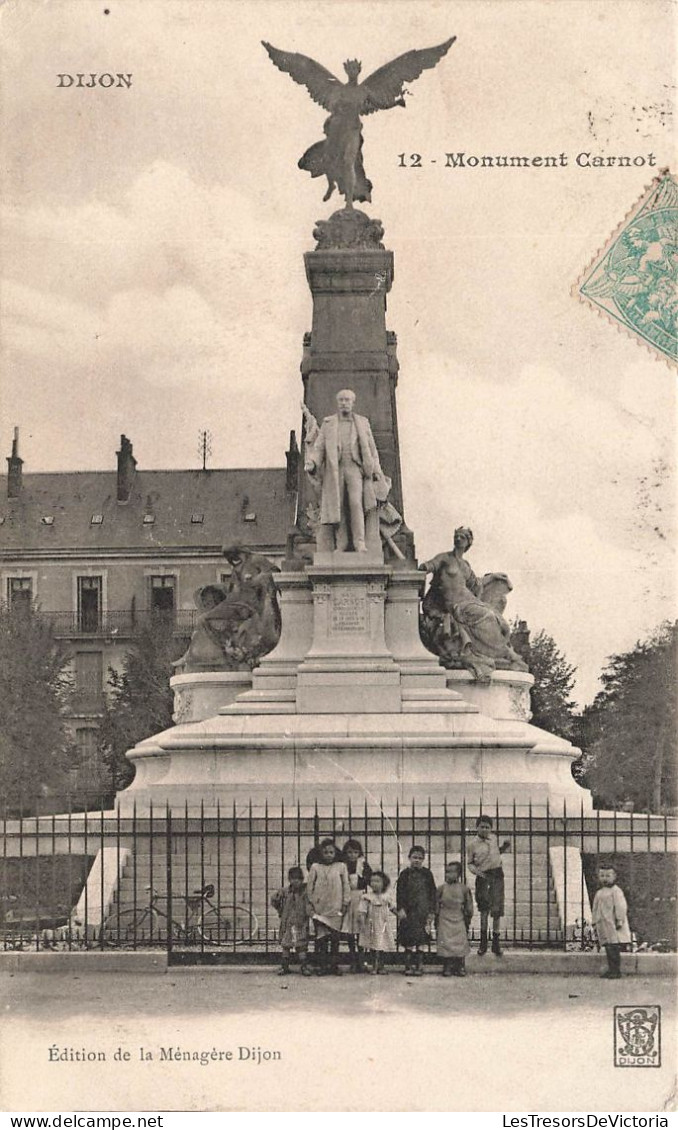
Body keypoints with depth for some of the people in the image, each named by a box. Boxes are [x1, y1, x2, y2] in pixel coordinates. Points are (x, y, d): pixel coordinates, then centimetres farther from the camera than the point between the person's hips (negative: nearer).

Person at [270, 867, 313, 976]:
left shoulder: (306, 891, -5)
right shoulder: (284, 892, 0)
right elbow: (274, 901, 13)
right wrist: (281, 911, 10)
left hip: (301, 923, -2)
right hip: (287, 923, 2)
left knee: (302, 945, -3)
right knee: (285, 945, 7)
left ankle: (304, 967, 4)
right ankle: (284, 966, 15)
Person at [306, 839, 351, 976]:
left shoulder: (341, 866, 5)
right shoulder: (315, 867, 4)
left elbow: (346, 886, 7)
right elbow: (310, 886, 6)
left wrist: (345, 903, 3)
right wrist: (311, 903, 2)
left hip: (336, 908, 0)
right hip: (319, 907, 0)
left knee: (335, 937, 1)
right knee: (321, 937, -2)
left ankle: (334, 965, 10)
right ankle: (322, 965, 4)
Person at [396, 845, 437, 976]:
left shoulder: (427, 874, 6)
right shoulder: (405, 874, 4)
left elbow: (432, 893, 7)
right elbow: (400, 892, 2)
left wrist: (432, 911, 2)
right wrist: (400, 909, -8)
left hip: (423, 910, 0)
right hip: (408, 910, 0)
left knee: (420, 939, -4)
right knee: (408, 940, 0)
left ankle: (419, 965, -1)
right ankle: (408, 964, 7)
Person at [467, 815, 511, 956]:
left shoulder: (494, 838, 8)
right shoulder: (473, 844, -4)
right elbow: (470, 863, 1)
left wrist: (505, 846, 7)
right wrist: (475, 870, -19)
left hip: (497, 875, 3)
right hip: (483, 876, -3)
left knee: (497, 910, 2)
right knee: (484, 909, -3)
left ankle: (496, 941, 14)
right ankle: (483, 941, 10)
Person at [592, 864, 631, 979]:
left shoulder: (616, 891, -8)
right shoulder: (599, 893, 17)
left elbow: (621, 907, -14)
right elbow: (596, 909, 22)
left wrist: (619, 921, -18)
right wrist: (595, 922, 19)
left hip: (613, 925, -8)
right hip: (603, 926, 8)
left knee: (614, 949, -10)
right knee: (608, 949, 10)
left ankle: (616, 971, -6)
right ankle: (611, 969, 16)